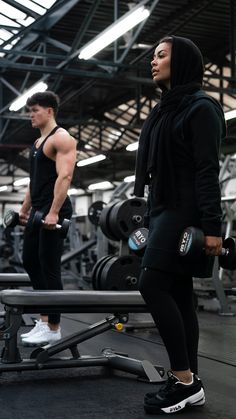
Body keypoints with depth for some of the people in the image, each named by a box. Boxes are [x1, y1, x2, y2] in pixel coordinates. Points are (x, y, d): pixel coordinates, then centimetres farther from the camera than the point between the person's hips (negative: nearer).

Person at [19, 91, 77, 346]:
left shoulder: (61, 138, -9)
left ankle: (53, 328, 0)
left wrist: (53, 212, -27)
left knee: (49, 268, -7)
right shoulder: (38, 142, 20)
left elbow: (64, 176, -20)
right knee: (30, 262, 11)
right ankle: (45, 319, 19)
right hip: (37, 210, 10)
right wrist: (25, 209, 21)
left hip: (54, 210, -10)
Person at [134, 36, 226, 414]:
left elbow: (208, 170, -15)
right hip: (164, 210, 9)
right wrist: (150, 214, 19)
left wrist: (212, 225, -21)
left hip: (185, 211, -9)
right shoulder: (164, 111, 20)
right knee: (178, 294, 6)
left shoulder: (200, 107, -7)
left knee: (153, 285, -16)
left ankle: (185, 379, -9)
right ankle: (188, 383, 10)